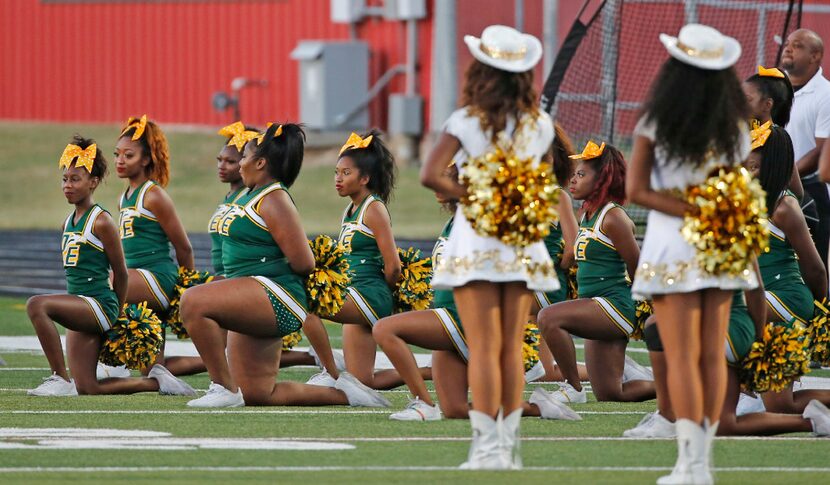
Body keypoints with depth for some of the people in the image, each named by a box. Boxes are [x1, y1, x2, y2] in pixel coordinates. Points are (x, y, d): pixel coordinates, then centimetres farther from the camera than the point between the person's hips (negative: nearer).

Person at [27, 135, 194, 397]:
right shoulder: (68, 223, 14)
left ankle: (60, 379, -26)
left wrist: (117, 313, 6)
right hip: (80, 310, 9)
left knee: (37, 305, -32)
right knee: (87, 388, 5)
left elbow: (121, 273, -5)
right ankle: (156, 381, 20)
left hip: (100, 305, -9)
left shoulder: (101, 222, -10)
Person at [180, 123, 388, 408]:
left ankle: (224, 388, -25)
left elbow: (303, 263, -17)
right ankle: (344, 395, 21)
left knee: (194, 301, -31)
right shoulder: (250, 196, 16)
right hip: (252, 308, 11)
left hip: (275, 299, -11)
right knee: (257, 395, 12)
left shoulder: (273, 200, -12)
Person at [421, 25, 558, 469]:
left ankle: (487, 445, -5)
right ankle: (508, 443, 10)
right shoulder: (539, 124, 2)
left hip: (476, 243, -3)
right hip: (524, 244, 3)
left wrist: (468, 196, -7)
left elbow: (431, 175, -20)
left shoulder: (467, 122, -10)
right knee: (512, 349, 9)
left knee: (484, 348, -2)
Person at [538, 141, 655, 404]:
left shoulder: (613, 218, -11)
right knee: (610, 395, 11)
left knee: (548, 318, -29)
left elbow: (637, 269, -8)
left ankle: (574, 389, -20)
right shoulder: (588, 216, 15)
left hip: (616, 307, -10)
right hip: (597, 316, 10)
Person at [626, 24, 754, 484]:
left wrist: (692, 211, -16)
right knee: (713, 356, 9)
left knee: (682, 359, -2)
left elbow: (636, 190, -14)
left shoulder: (656, 125, -10)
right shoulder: (736, 128, -1)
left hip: (674, 248, -3)